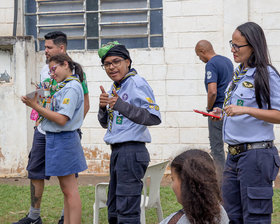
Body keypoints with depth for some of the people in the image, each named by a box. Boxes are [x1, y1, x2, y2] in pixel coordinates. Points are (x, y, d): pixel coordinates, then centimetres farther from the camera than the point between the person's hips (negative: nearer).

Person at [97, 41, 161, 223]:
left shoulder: (137, 83, -10)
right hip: (117, 151, 9)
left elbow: (154, 117, -20)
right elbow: (106, 123, 21)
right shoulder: (115, 87, 16)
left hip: (131, 152, -9)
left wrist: (121, 105, -23)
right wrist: (103, 107, 0)